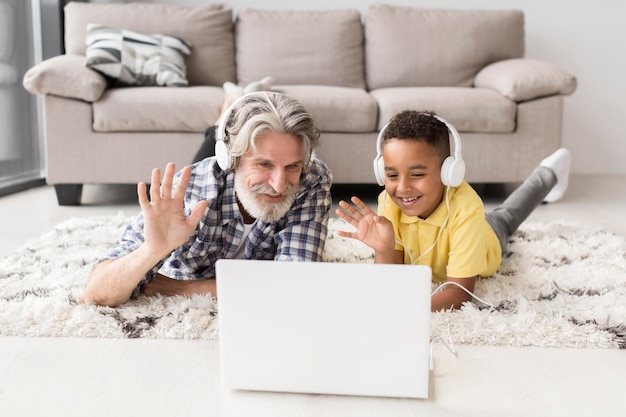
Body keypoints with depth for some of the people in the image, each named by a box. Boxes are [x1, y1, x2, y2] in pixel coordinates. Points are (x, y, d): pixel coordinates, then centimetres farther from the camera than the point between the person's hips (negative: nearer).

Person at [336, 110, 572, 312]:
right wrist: (383, 249, -56)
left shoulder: (466, 208, -49)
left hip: (487, 240, 0)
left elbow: (460, 290, -47)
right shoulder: (389, 201, -39)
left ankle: (548, 176, 57)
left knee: (503, 219, 32)